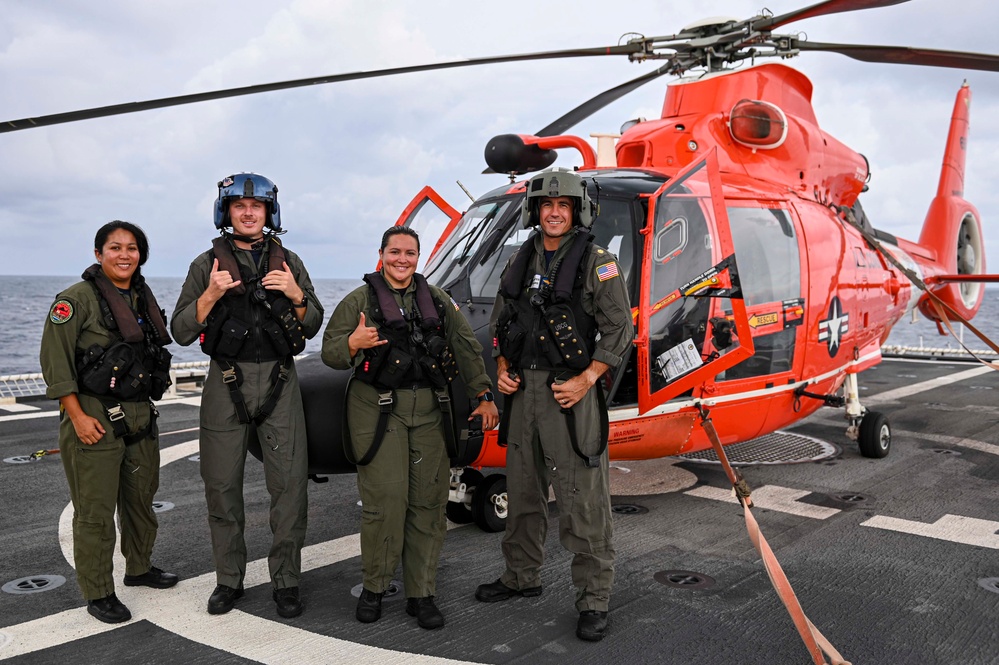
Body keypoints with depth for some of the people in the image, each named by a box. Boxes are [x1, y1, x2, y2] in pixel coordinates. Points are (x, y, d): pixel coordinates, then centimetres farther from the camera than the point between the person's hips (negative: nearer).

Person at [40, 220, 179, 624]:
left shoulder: (144, 297, 10)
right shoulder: (77, 299, -10)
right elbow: (54, 360, -14)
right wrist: (78, 417, -17)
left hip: (141, 417, 7)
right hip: (94, 419, -7)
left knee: (141, 498, 18)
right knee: (96, 511, -1)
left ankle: (139, 568, 36)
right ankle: (98, 595, 12)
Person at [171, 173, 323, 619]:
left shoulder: (288, 262, 10)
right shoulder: (208, 264, 6)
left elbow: (313, 326, 11)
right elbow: (181, 332, 2)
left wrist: (296, 295, -8)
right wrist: (211, 294, -13)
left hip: (279, 384, 1)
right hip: (226, 384, 0)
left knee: (290, 483, -2)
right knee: (222, 485, 6)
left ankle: (286, 581, 11)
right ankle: (228, 580, 21)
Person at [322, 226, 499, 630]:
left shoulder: (437, 300, 15)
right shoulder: (360, 300, 6)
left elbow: (466, 349, 16)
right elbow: (329, 353, 2)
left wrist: (484, 396, 10)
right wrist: (353, 343, -19)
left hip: (429, 411, 3)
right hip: (378, 410, -3)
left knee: (429, 501, 2)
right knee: (385, 499, -9)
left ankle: (421, 593, 13)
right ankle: (373, 587, 11)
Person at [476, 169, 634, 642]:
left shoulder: (597, 263, -5)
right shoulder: (520, 262, 12)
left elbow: (620, 330, -8)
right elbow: (501, 323, 19)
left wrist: (585, 381, -16)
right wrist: (503, 369, 4)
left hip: (570, 390, -6)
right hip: (522, 390, 6)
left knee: (583, 500, -2)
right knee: (522, 491, 16)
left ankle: (594, 599, 9)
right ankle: (522, 577, 33)